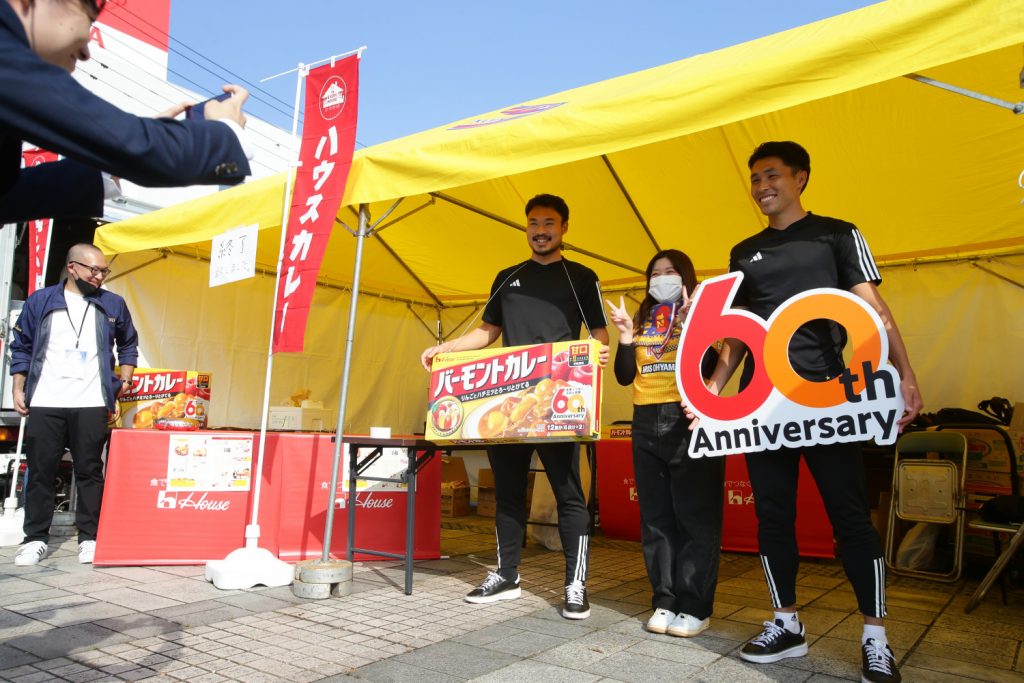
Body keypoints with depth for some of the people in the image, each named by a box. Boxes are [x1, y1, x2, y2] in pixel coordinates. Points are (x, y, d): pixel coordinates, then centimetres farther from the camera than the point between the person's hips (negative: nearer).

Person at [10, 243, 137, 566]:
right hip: (44, 403, 1)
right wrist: (18, 389, 5)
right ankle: (35, 538, 16)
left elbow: (128, 345, 18)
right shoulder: (40, 301, 7)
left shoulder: (113, 305, 8)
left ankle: (89, 537, 10)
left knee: (90, 472, 2)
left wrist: (124, 381, 9)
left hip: (91, 404, 0)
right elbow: (21, 348, 12)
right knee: (40, 471, 6)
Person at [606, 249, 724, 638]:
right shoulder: (642, 321, 15)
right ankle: (665, 602, 16)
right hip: (647, 424, 5)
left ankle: (695, 607, 7)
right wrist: (626, 338, -4)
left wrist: (690, 327, -22)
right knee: (656, 518, 8)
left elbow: (710, 369, -13)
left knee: (695, 518, -2)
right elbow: (625, 377, 9)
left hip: (691, 421, -5)